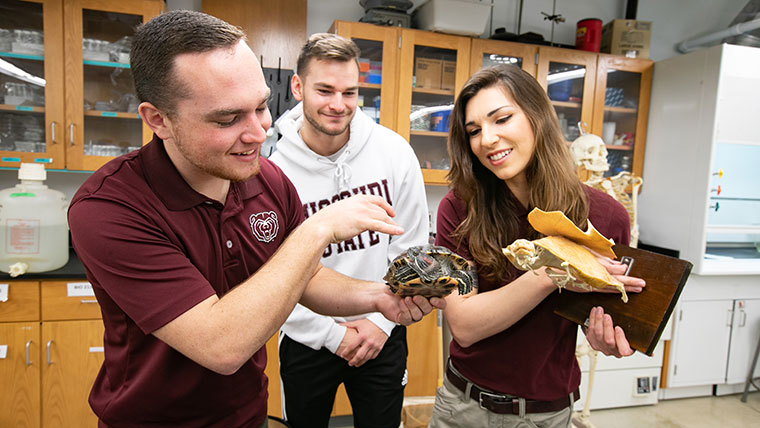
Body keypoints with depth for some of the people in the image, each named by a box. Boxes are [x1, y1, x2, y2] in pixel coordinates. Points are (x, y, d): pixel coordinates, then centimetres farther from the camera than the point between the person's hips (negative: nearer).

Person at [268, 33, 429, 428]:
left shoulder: (394, 152, -11)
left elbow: (410, 246, -4)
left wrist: (383, 319, -6)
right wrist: (330, 333, -9)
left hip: (383, 335, 1)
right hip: (307, 338, 0)